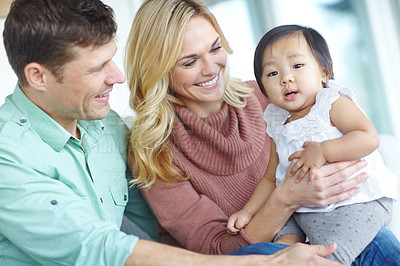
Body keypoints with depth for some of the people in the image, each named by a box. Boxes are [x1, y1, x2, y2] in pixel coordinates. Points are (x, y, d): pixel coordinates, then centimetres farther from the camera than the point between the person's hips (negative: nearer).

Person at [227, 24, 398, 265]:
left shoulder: (332, 103, -7)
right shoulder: (278, 125, 11)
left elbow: (369, 137, -21)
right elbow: (271, 178, 19)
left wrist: (322, 151, -28)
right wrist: (247, 212, 9)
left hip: (357, 202, -6)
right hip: (304, 210, 7)